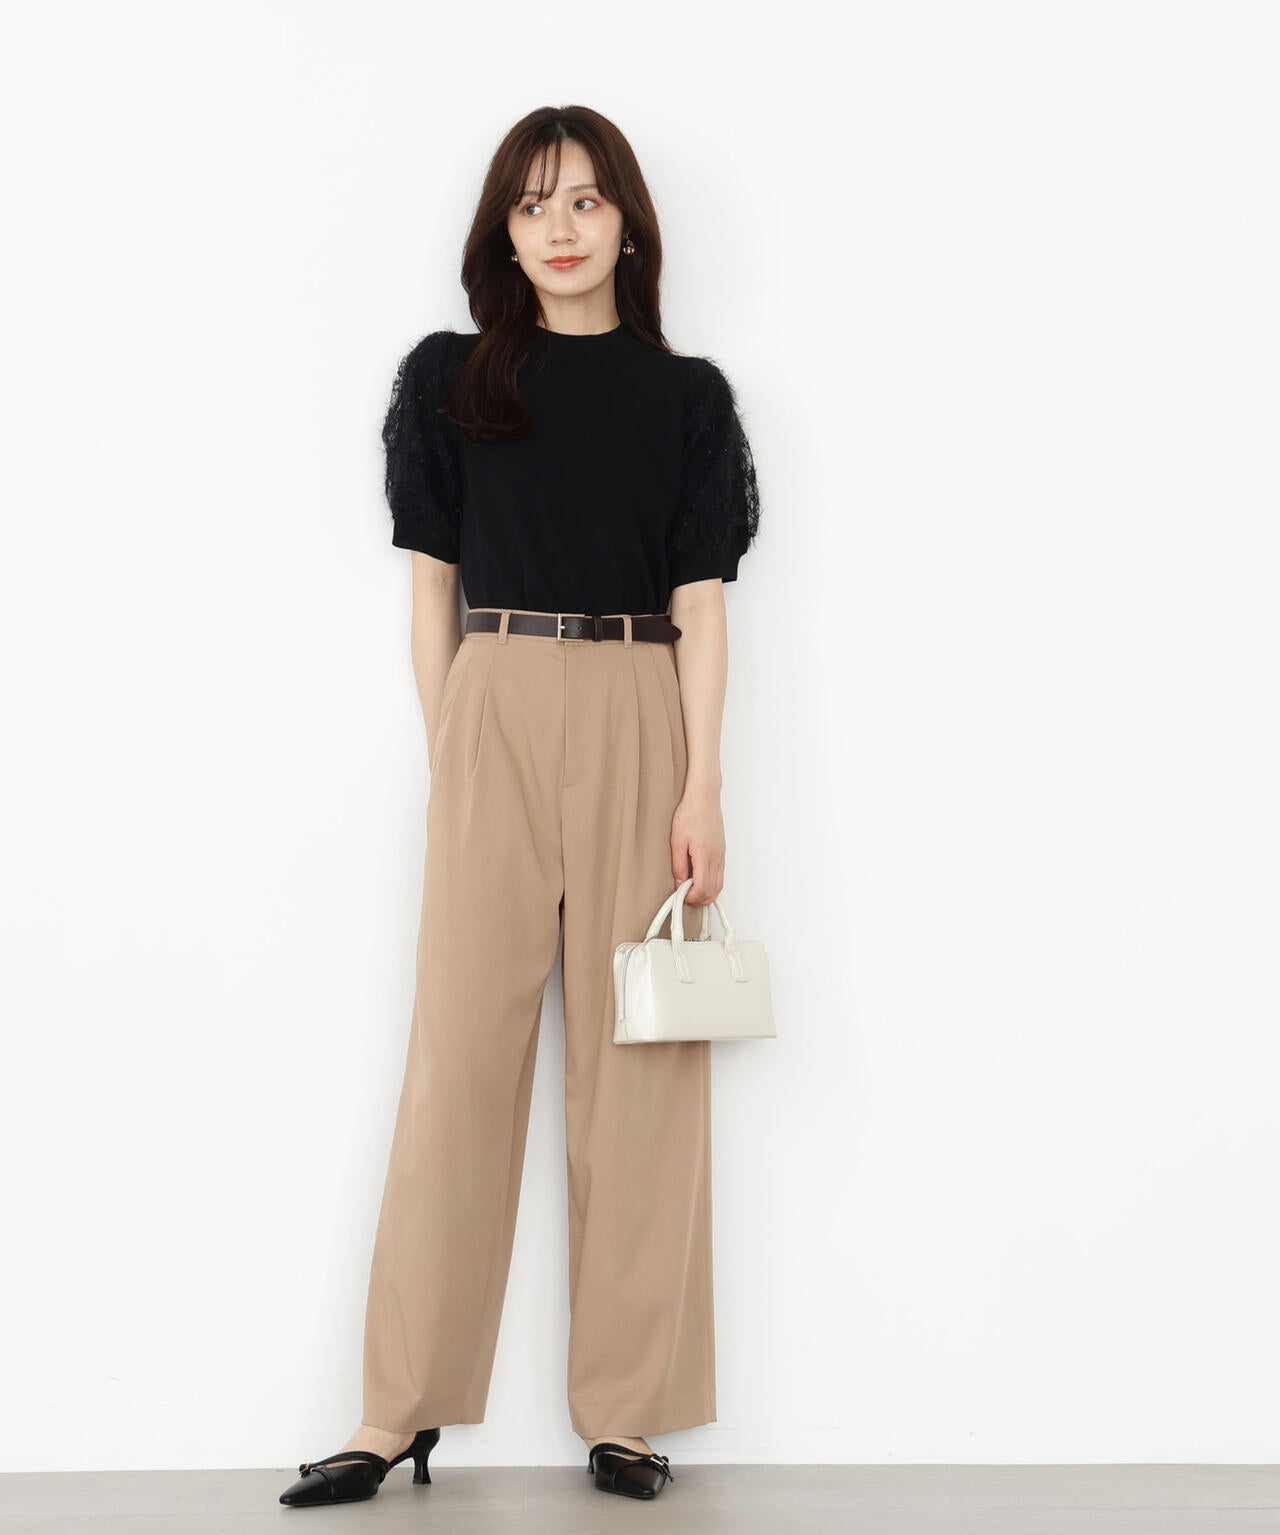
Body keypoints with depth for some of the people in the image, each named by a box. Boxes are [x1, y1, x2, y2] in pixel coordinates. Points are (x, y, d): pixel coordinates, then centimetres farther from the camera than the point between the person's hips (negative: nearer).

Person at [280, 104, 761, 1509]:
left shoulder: (687, 395, 9)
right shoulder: (449, 377, 11)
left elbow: (700, 605, 3)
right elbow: (430, 586, 10)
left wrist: (702, 784, -6)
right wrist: (447, 754, 2)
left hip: (638, 721, 0)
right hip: (494, 712, 0)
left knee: (637, 1059, 1)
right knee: (461, 1050, -2)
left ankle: (626, 1416, 10)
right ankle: (402, 1415, 6)